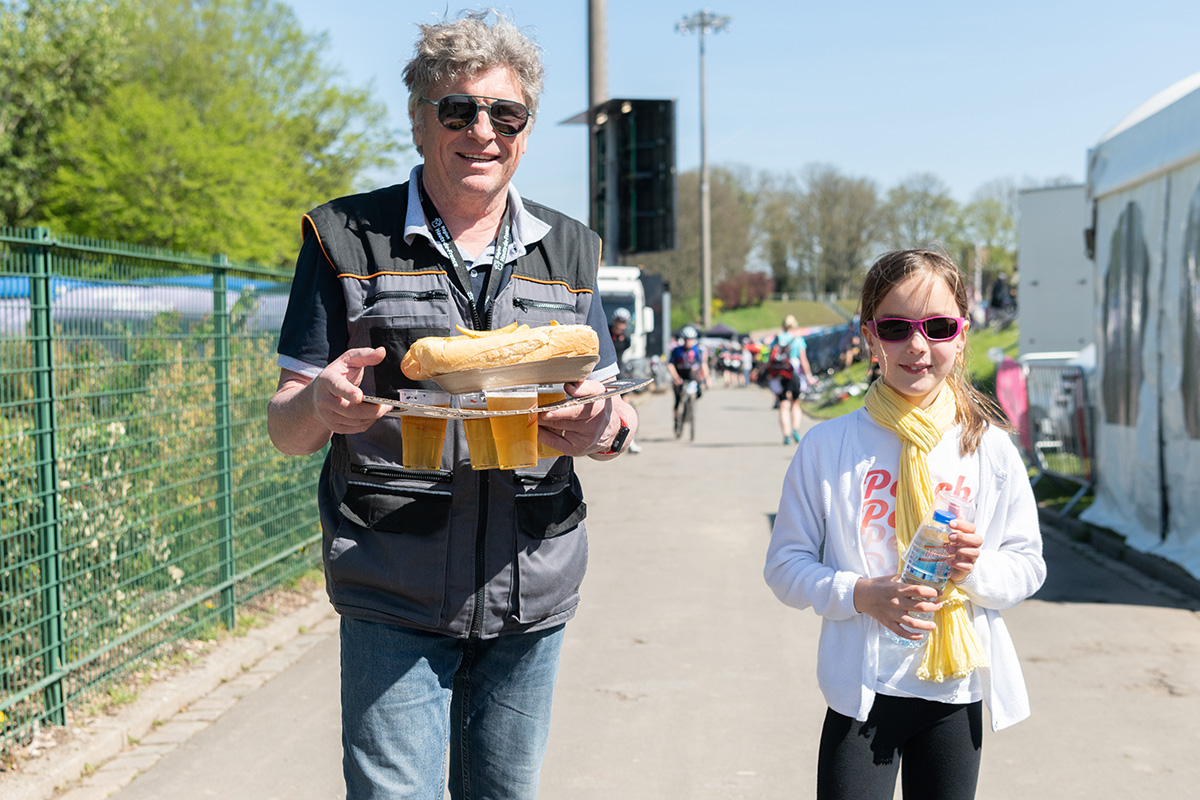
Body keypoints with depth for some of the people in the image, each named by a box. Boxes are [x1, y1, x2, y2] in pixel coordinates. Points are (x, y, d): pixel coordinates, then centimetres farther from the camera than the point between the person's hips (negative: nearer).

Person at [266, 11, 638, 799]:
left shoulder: (569, 250, 9)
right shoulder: (346, 239, 0)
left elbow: (617, 418, 12)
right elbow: (286, 429, 1)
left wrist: (606, 425, -13)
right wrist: (324, 406, -24)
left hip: (532, 589, 3)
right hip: (394, 592, -3)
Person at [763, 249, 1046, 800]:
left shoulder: (990, 449, -1)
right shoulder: (827, 446, -5)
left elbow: (1029, 566, 5)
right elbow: (785, 565, -2)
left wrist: (978, 570, -16)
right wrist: (859, 593, -19)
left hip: (957, 691, 2)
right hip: (862, 691, -2)